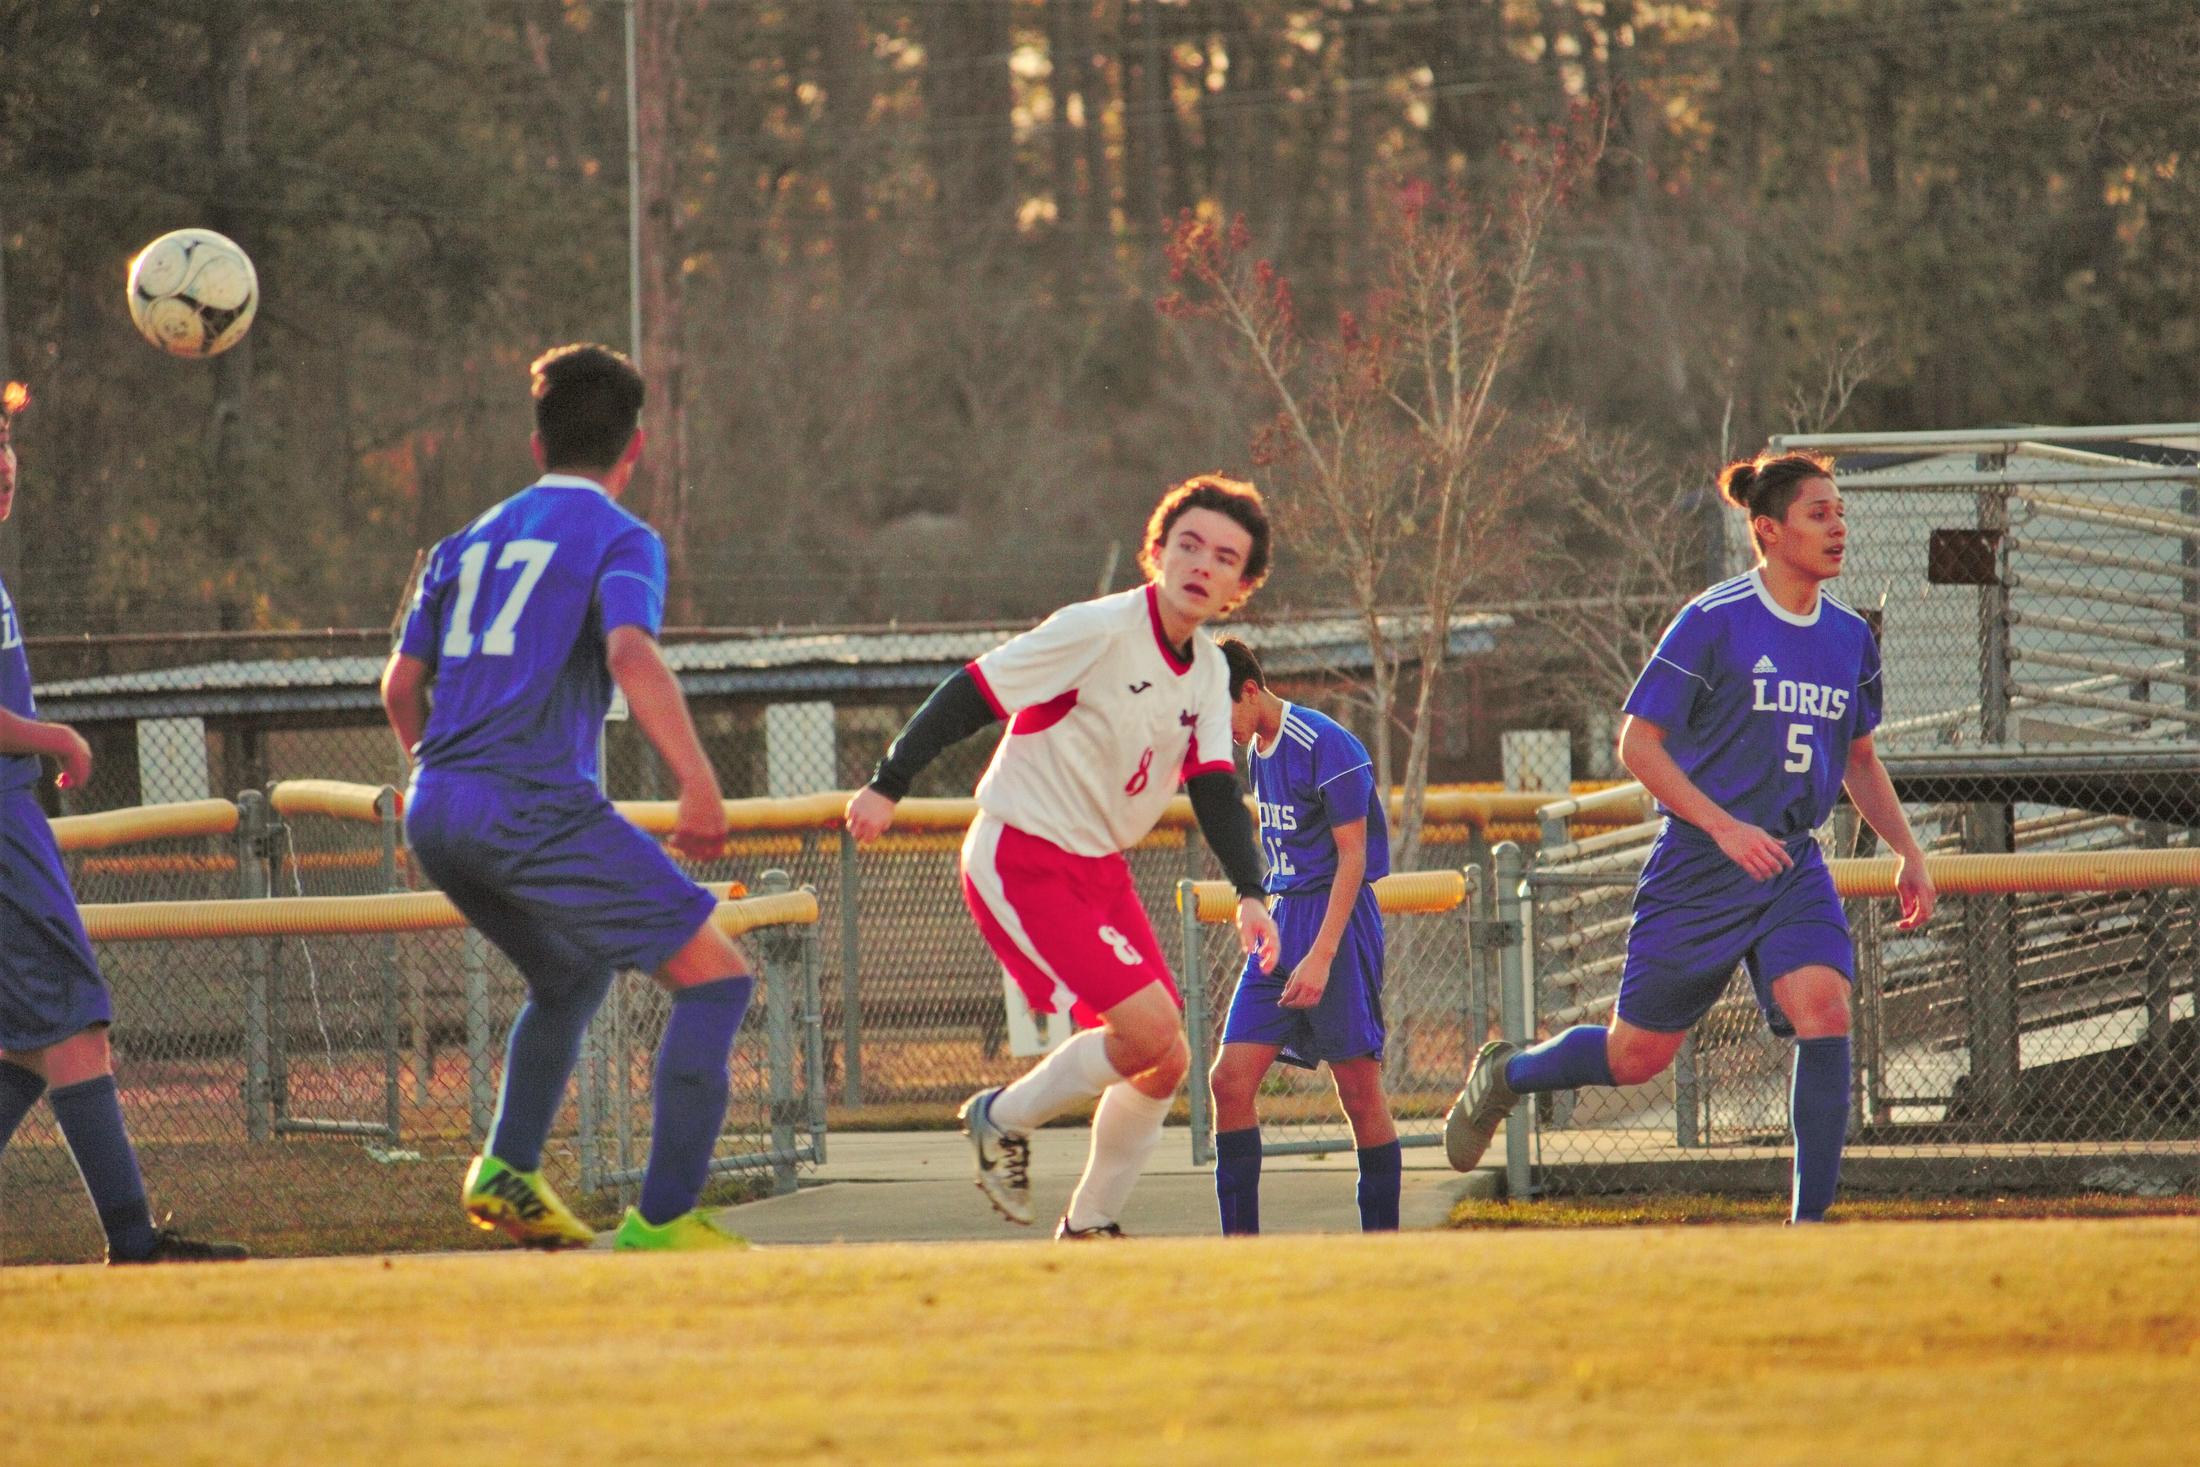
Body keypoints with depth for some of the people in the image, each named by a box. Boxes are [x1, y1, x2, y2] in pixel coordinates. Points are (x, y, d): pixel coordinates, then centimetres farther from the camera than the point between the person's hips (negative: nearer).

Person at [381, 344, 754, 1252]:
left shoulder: (470, 543, 21)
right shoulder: (620, 539, 1)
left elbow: (401, 684, 25)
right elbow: (632, 655, -18)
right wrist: (699, 783, -24)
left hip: (434, 813, 8)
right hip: (536, 806, -8)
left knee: (572, 978, 31)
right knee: (715, 977, -4)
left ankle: (507, 1170, 17)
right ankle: (662, 1219, -13)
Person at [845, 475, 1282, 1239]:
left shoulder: (1206, 670, 5)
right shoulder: (1098, 631, -18)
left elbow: (1216, 789, 3)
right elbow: (971, 692, -16)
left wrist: (1249, 895, -10)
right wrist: (888, 785, -17)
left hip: (1102, 869, 8)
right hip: (1020, 861, -8)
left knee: (1166, 1063, 5)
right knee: (1149, 1028, -20)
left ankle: (1089, 1226, 22)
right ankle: (1004, 1118, 3)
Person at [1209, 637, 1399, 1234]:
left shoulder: (1327, 747, -14)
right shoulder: (1256, 749, 12)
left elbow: (1352, 858, -14)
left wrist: (1321, 956, -19)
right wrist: (1273, 932, 18)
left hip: (1337, 921, -8)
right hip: (1280, 925, 8)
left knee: (1359, 1090, -6)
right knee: (1229, 1079, -3)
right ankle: (1240, 1244, 0)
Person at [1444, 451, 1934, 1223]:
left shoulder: (1851, 638, 6)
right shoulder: (1714, 622, -12)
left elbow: (1859, 760, 21)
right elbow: (1637, 742, -11)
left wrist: (1909, 854, 10)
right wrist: (1724, 826, -20)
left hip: (1793, 869, 4)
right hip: (1699, 869, -4)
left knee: (1824, 1012, -20)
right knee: (1637, 1055, 5)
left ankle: (1810, 1220, -15)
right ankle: (1503, 1076, 36)